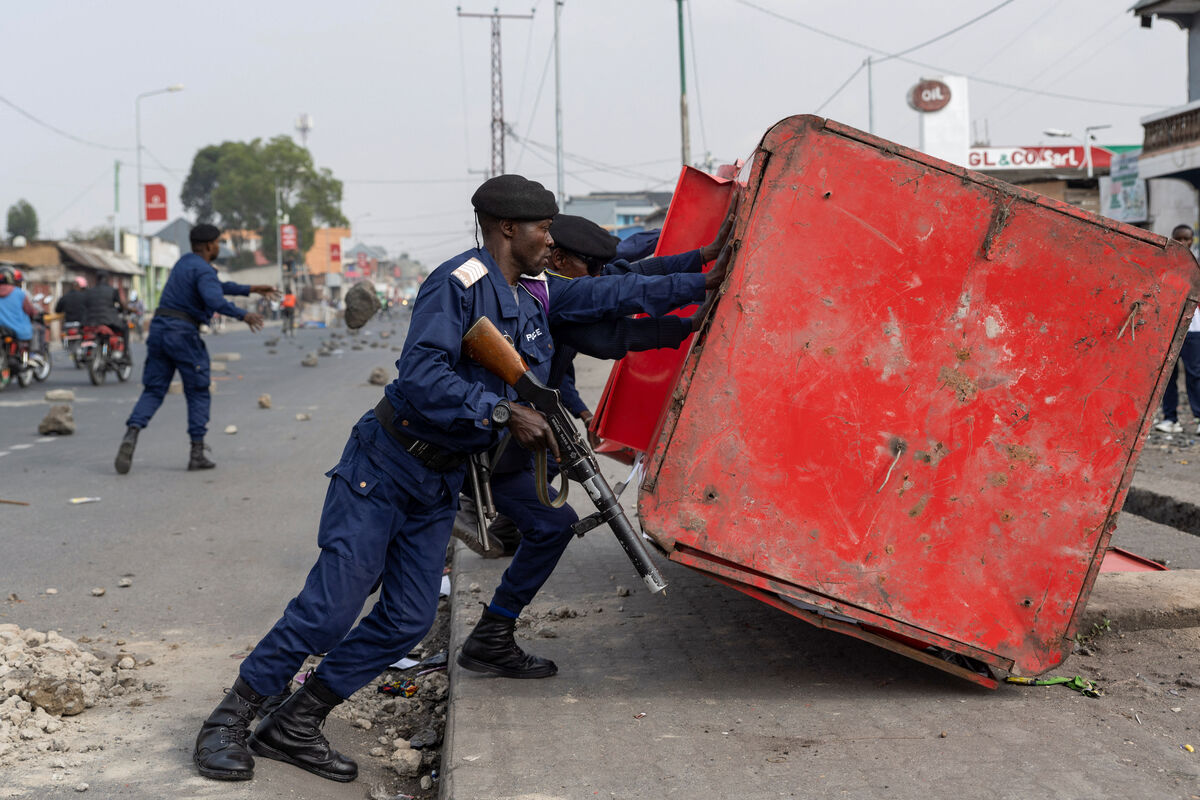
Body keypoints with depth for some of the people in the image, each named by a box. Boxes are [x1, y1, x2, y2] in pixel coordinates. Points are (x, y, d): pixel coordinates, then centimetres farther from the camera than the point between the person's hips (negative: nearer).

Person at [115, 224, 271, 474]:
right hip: (183, 334, -7)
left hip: (159, 330, 7)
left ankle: (131, 434, -19)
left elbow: (218, 286, 34)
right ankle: (197, 453, 4)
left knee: (153, 391, 5)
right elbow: (215, 300, -29)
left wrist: (250, 289, 38)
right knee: (198, 394, 6)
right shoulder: (204, 270, -8)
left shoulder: (185, 262, 21)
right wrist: (243, 315, -19)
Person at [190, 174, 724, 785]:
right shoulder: (459, 283, -17)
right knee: (330, 608, -12)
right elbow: (421, 374, -27)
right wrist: (502, 412, -29)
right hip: (385, 464, -8)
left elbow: (600, 294, 15)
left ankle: (294, 726, 10)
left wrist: (699, 286, 13)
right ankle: (228, 720, 2)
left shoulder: (533, 294, 9)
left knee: (408, 620, 1)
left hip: (439, 482, 8)